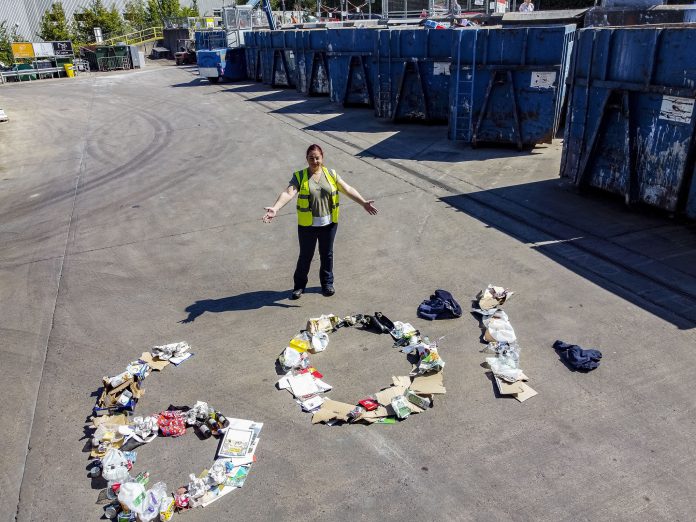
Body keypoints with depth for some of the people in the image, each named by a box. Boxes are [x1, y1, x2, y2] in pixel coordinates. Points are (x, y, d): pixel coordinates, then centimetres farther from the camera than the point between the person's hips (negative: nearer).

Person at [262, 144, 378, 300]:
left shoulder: (331, 174, 2)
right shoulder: (299, 176, -6)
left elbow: (348, 190, -1)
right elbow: (288, 193, -20)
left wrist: (363, 202, -10)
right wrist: (274, 208, -36)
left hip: (329, 224, 2)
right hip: (307, 225, -2)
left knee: (327, 254, 15)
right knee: (305, 256, 10)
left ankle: (327, 283, 33)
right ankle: (299, 285, 28)